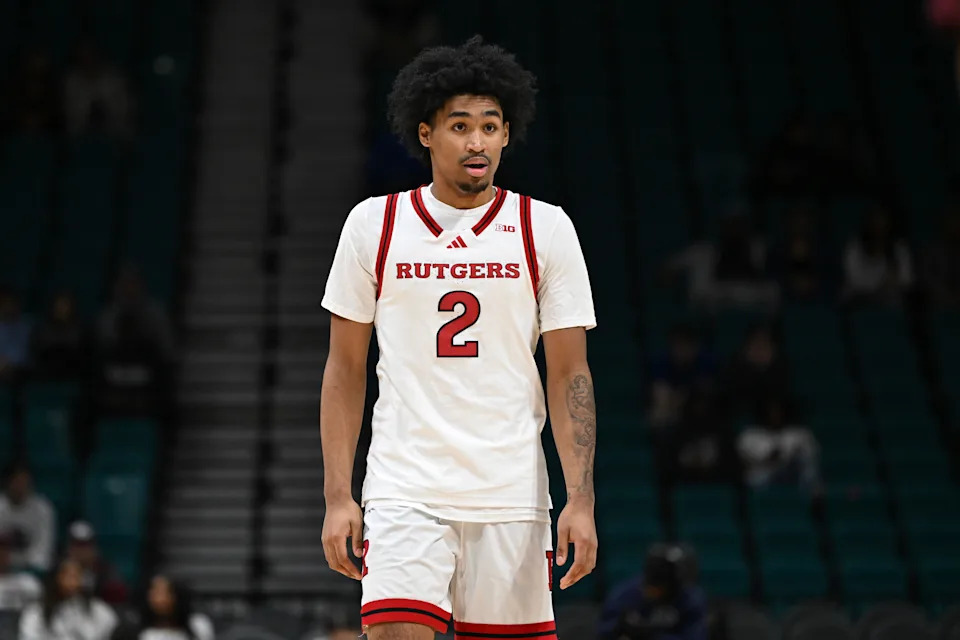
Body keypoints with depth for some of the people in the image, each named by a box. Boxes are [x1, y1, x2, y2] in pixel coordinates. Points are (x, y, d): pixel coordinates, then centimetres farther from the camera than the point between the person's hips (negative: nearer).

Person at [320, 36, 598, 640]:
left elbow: (569, 376, 2)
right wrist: (338, 497, 0)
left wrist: (581, 501, -7)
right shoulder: (373, 225, 3)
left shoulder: (546, 228, 3)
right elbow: (345, 370, 7)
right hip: (404, 493, -1)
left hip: (512, 496, 1)